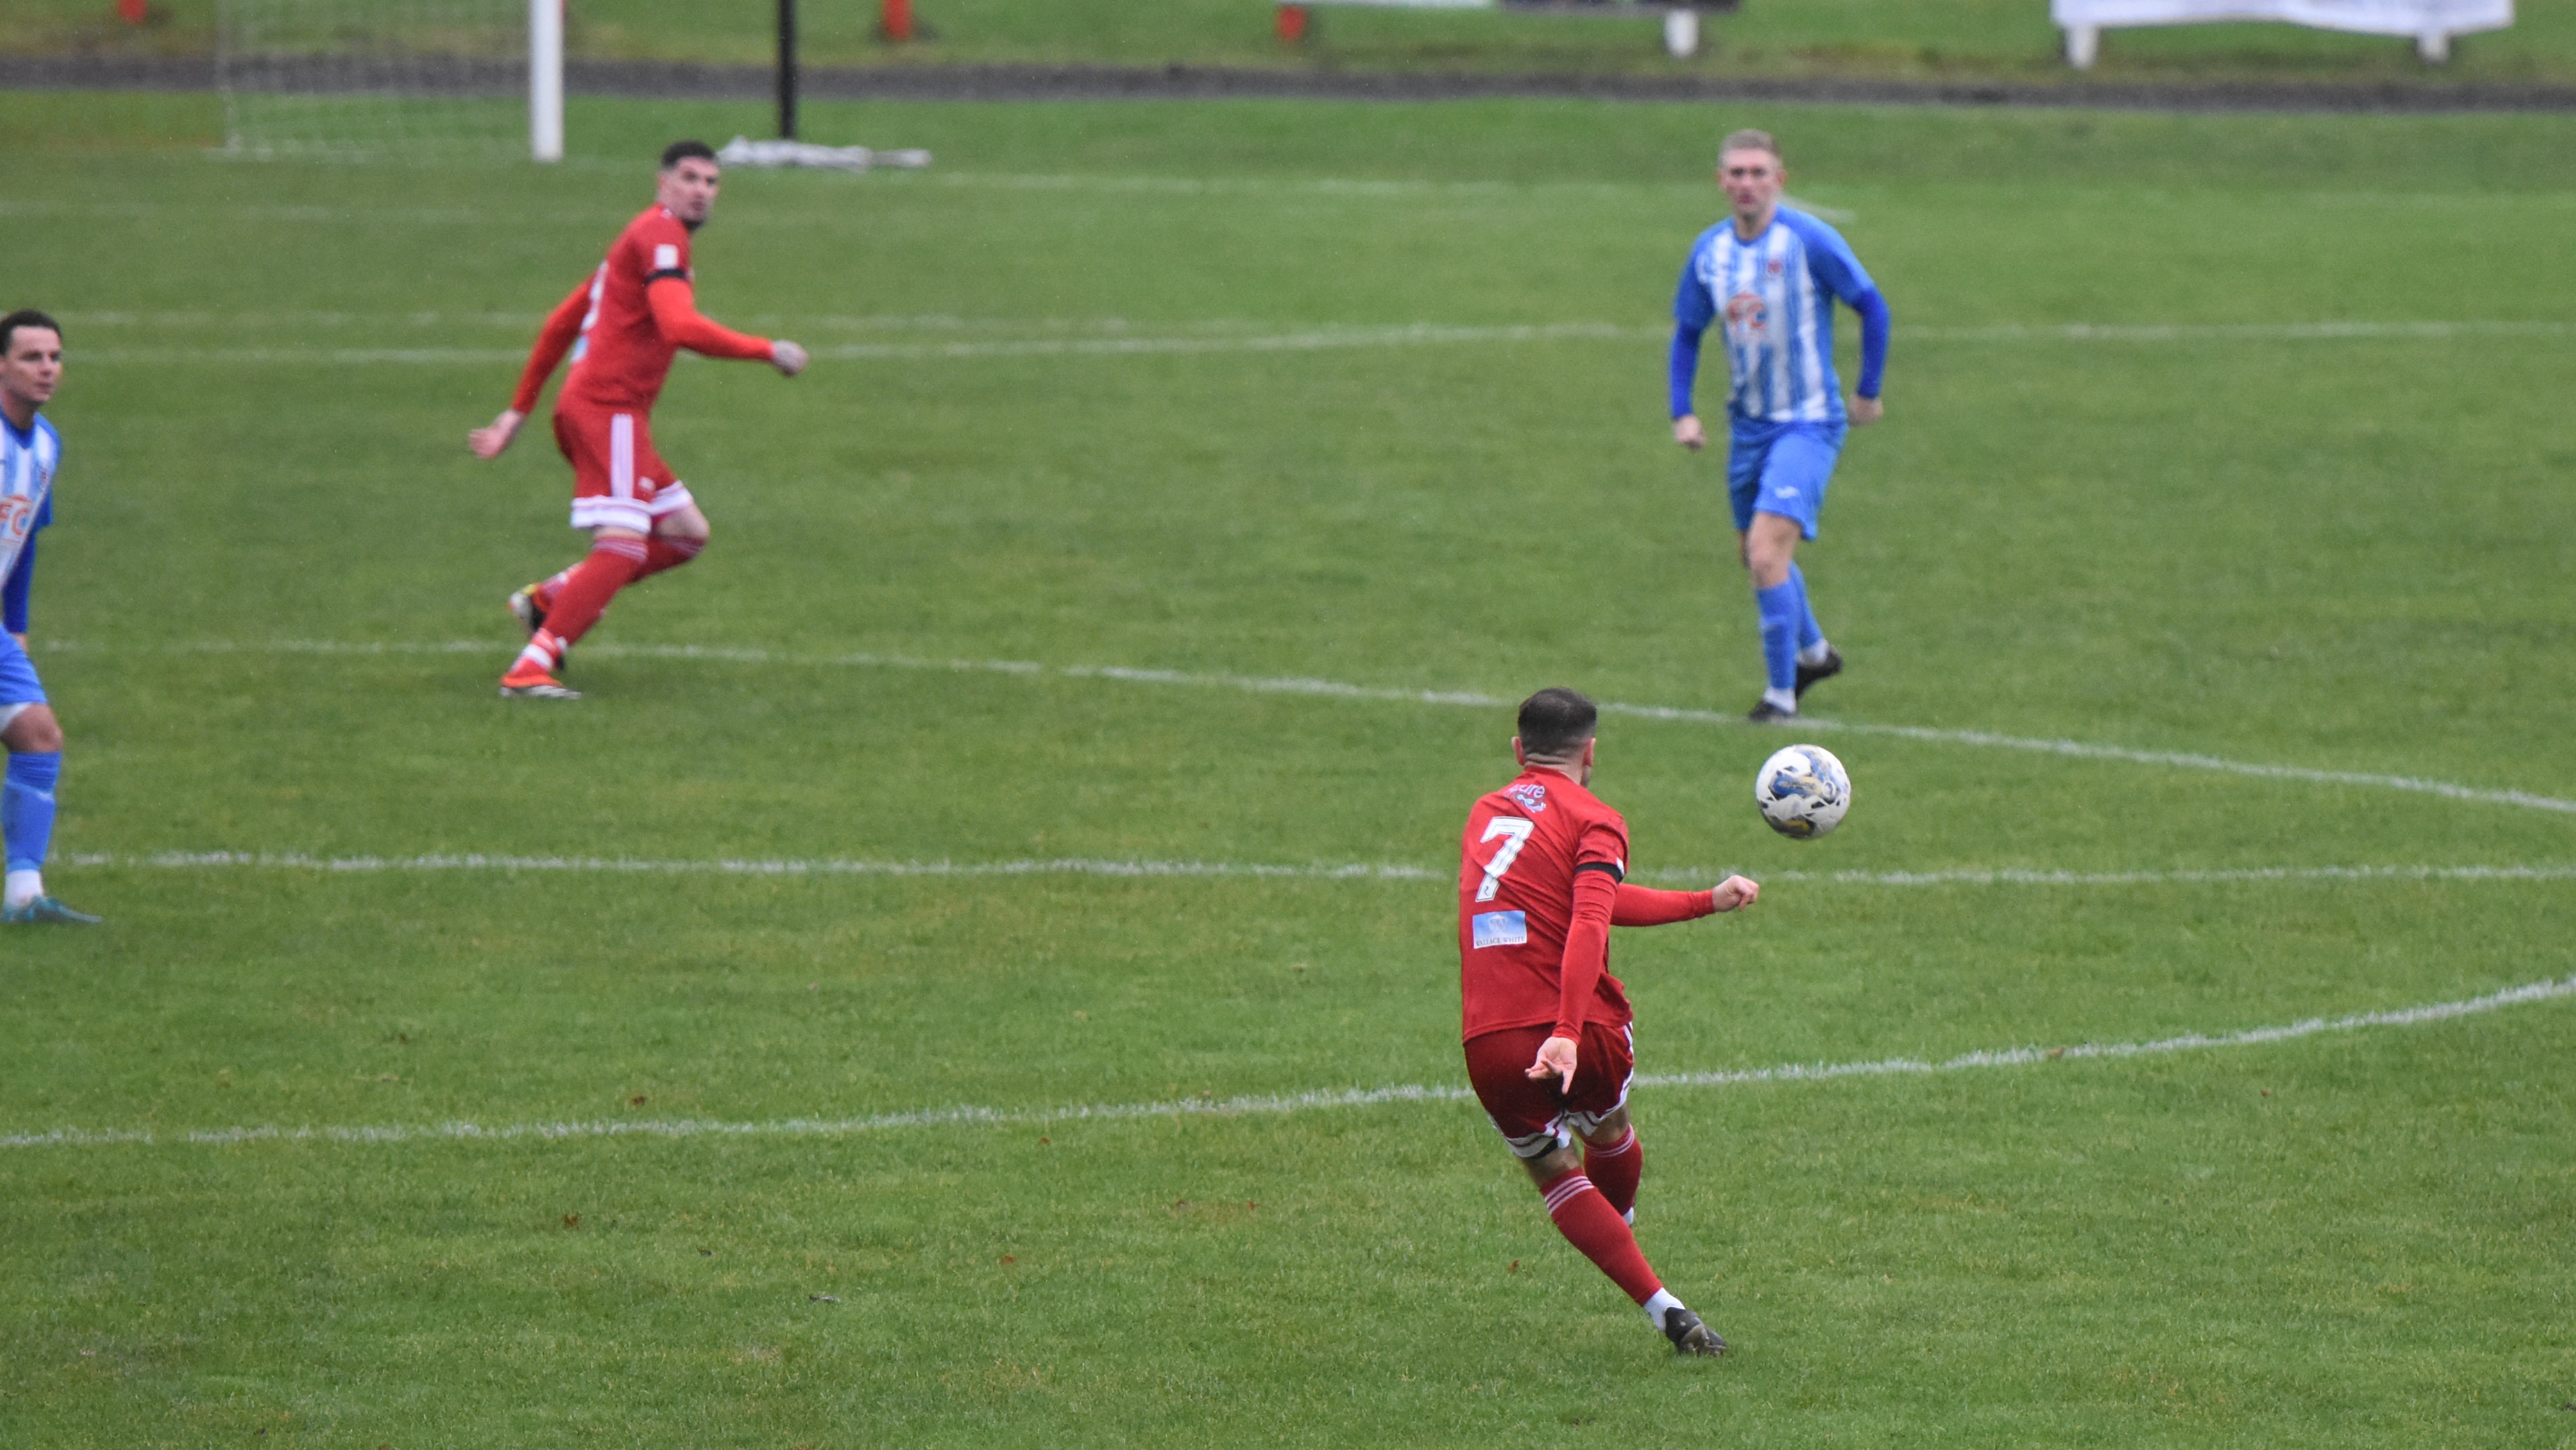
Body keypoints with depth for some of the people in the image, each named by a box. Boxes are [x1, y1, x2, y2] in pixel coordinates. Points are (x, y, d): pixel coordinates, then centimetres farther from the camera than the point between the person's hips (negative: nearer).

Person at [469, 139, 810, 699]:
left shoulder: (640, 240, 23)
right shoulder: (661, 234, -9)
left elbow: (560, 324, 26)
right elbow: (680, 327, -25)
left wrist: (519, 410, 28)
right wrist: (768, 351, -16)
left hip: (588, 407, 10)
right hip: (609, 408, -10)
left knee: (686, 534, 13)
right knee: (623, 547, -18)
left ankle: (547, 599, 11)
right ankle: (529, 670, -24)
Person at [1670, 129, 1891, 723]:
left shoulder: (1809, 241, -16)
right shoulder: (1710, 250, 1)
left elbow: (1872, 307, -7)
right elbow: (1687, 333, 14)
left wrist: (1868, 391, -3)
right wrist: (1682, 412, 3)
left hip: (1808, 423, -7)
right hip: (1748, 422, 7)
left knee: (1767, 554, -18)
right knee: (1755, 555, 18)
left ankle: (1781, 692, -5)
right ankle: (1813, 653, 44)